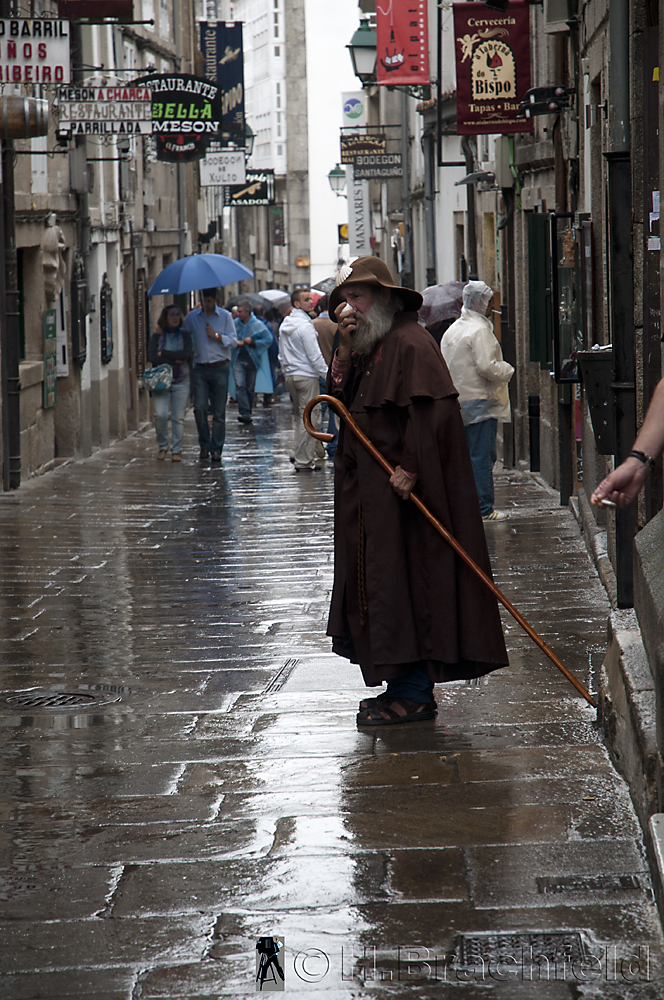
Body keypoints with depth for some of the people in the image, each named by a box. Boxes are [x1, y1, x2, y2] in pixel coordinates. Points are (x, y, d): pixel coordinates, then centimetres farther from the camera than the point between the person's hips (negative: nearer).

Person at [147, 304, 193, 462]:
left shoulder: (185, 335, 7)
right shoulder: (157, 335, 6)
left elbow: (187, 353, -10)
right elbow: (152, 356, -8)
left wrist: (164, 354, -8)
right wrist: (175, 360, -11)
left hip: (181, 382, 1)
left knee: (178, 418, 0)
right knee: (160, 415, -13)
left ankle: (177, 450, 9)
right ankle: (162, 446, 7)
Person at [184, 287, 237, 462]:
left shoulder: (225, 316, 5)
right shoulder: (192, 317, 9)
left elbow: (233, 341, 2)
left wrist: (216, 336, -13)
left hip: (220, 369, -1)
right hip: (200, 369, 1)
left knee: (218, 411, 1)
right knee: (200, 408, -11)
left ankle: (216, 448, 10)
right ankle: (204, 445, 5)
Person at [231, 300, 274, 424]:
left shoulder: (258, 325, -4)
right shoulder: (235, 323, 5)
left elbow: (268, 339, -3)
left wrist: (253, 342, -13)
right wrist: (235, 342, -3)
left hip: (252, 361, -1)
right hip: (238, 360, 1)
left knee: (250, 389, 8)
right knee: (240, 386, -16)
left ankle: (247, 413, 22)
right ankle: (244, 413, -23)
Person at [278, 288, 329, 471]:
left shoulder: (284, 326, 11)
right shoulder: (305, 325, -16)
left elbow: (282, 355, 19)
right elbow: (314, 356, -17)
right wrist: (328, 375, -11)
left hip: (291, 375, 9)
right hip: (306, 376, -9)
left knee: (299, 415, 17)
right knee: (310, 416, -4)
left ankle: (298, 454, 17)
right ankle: (303, 460, -4)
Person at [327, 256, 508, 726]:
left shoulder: (410, 342, -14)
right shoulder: (369, 347, 17)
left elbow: (429, 409, -22)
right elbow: (341, 396, 12)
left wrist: (409, 468, -24)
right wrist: (345, 349, -1)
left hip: (400, 489, -10)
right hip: (370, 490, 10)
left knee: (403, 580, -8)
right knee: (379, 580, 11)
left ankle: (414, 695, -5)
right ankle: (406, 686, 17)